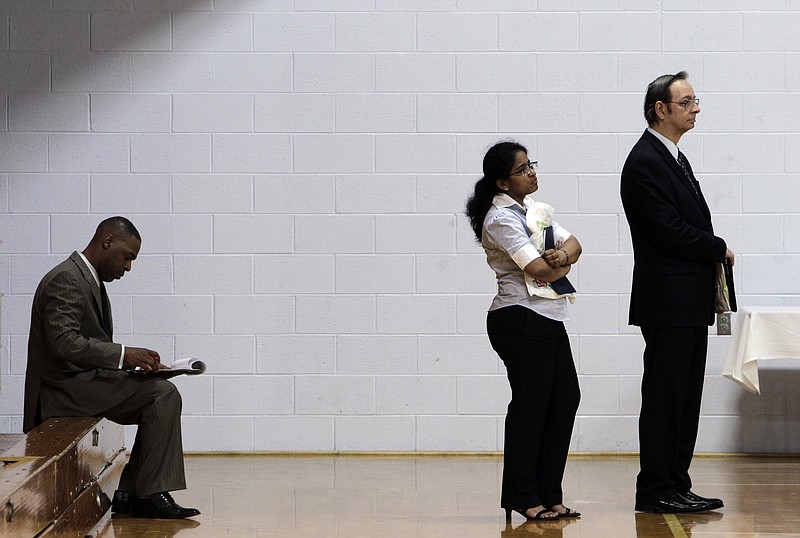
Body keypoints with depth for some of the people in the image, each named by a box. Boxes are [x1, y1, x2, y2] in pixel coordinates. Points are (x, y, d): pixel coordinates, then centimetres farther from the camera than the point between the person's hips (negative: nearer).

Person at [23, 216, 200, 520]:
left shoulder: (88, 278, 18)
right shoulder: (66, 279, -15)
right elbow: (63, 341, -27)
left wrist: (130, 360, 5)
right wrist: (123, 355, -25)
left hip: (80, 381, 10)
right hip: (64, 387, -10)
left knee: (161, 398, 8)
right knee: (162, 393, -16)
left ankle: (131, 494, 3)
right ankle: (150, 495, -15)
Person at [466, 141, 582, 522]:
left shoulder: (532, 208, 16)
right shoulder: (501, 219, -13)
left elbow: (573, 244, 10)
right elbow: (540, 270, -21)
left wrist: (561, 255, -13)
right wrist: (563, 262, 0)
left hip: (548, 319, 9)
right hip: (520, 320, -9)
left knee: (565, 398, 7)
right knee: (530, 405, -5)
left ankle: (548, 494, 12)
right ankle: (523, 497, 3)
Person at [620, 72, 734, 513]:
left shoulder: (674, 159, 18)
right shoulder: (644, 162, -13)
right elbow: (669, 231, -20)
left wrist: (712, 252, 3)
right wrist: (719, 249, -7)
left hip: (690, 303, 10)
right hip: (668, 302, -10)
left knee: (685, 398, 11)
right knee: (664, 398, -5)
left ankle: (675, 485, 16)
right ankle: (656, 491, 0)